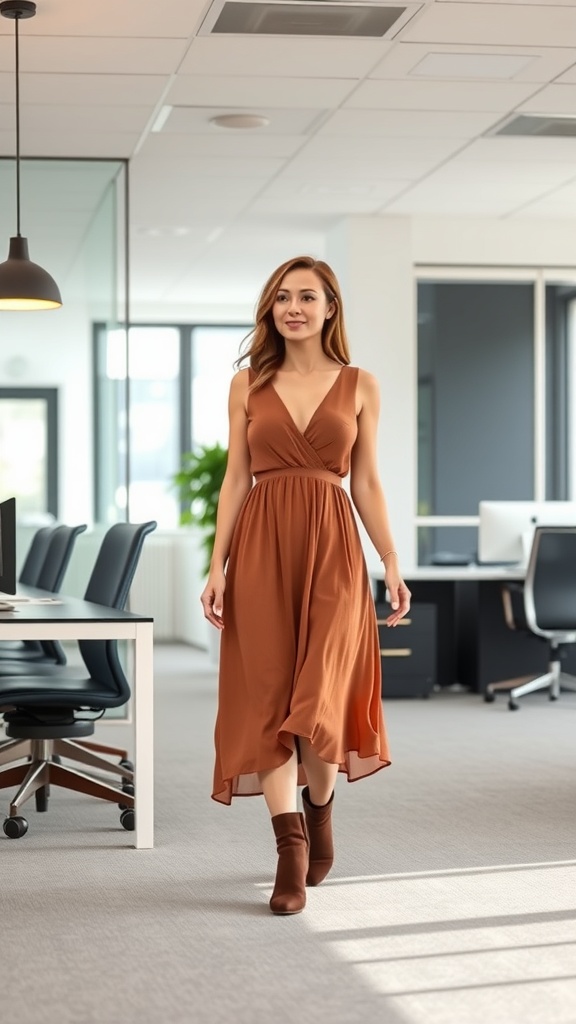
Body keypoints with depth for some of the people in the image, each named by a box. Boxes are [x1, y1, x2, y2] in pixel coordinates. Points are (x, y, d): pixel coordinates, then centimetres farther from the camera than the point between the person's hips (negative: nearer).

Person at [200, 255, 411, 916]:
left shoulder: (360, 385, 8)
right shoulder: (247, 384, 8)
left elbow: (366, 482, 9)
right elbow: (235, 479, 6)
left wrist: (392, 563, 2)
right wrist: (217, 565, -2)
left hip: (332, 545, -1)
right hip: (261, 546, 1)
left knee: (321, 695, -6)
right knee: (268, 696, -4)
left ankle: (319, 812, 23)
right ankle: (291, 850, -1)